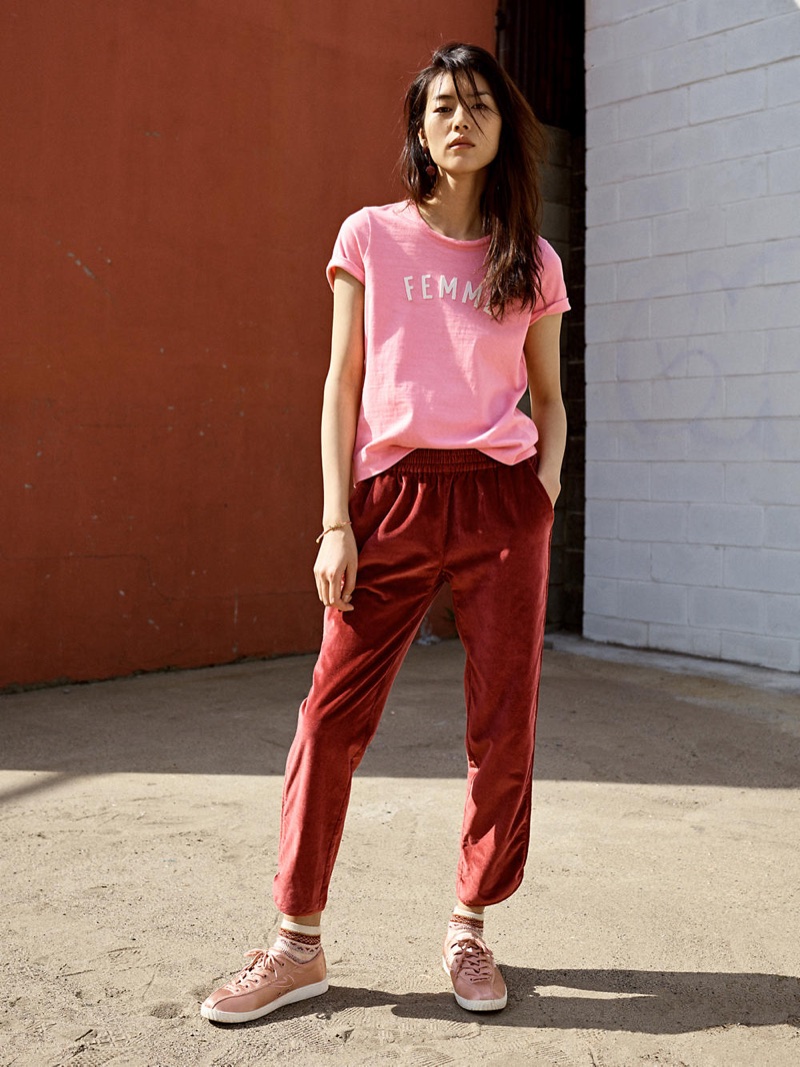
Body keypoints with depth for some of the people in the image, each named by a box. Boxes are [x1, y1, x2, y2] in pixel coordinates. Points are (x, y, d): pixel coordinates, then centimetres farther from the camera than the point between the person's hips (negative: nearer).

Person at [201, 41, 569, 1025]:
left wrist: (546, 485, -2)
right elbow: (343, 386, 5)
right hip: (392, 495, -1)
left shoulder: (533, 262, 12)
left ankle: (470, 928, 22)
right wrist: (336, 522, -3)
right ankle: (299, 947, 11)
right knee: (333, 716, -3)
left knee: (503, 729, 2)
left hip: (501, 500, 2)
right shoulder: (372, 236, 8)